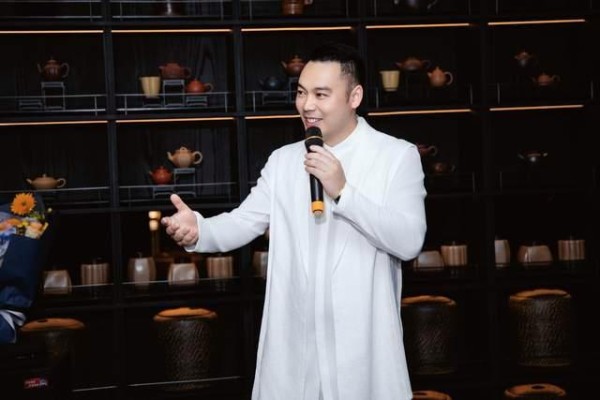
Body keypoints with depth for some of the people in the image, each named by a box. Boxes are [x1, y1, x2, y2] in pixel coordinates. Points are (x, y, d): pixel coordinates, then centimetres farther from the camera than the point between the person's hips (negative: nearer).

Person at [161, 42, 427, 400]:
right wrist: (198, 229, -19)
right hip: (293, 344, 3)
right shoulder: (283, 160, 10)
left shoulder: (398, 156, -3)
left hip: (364, 346, -3)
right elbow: (244, 222, 1)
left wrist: (343, 192, -20)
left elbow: (409, 241, -12)